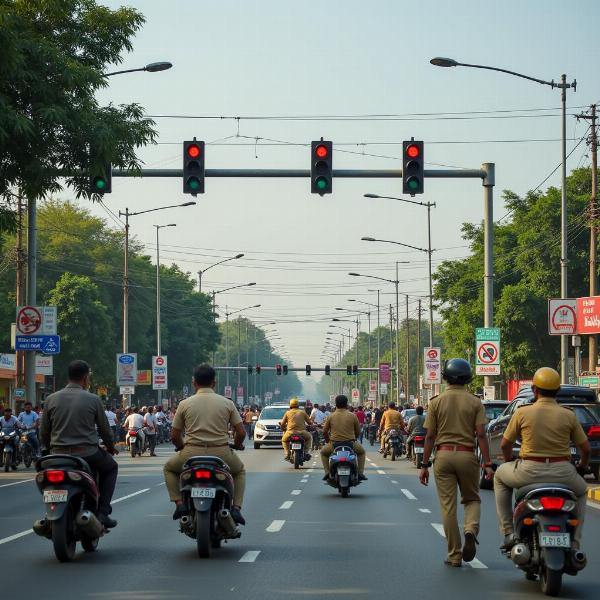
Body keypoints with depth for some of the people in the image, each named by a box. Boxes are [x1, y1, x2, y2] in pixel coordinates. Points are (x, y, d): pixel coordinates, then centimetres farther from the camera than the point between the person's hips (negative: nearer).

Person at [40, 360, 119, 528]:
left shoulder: (51, 399, 2)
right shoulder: (92, 399, -4)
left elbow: (43, 433, 6)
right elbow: (104, 428, 4)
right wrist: (111, 446, 24)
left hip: (58, 455, 2)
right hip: (87, 454, -2)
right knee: (111, 467, 27)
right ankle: (102, 511, 13)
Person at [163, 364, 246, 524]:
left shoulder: (185, 404, 3)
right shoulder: (227, 403, 3)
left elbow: (174, 436, 5)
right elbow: (241, 433, 1)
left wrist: (182, 448, 27)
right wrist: (237, 445, 24)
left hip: (192, 454, 0)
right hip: (221, 454, 1)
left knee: (169, 468, 30)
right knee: (239, 471, 32)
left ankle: (180, 503, 9)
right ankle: (236, 508, 13)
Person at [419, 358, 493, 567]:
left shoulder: (437, 402, 2)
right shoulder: (475, 402, 0)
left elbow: (430, 436, 1)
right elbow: (481, 435, -7)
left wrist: (425, 465, 5)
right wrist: (487, 464, -5)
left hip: (443, 455, 0)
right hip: (467, 455, 0)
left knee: (448, 506, 5)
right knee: (472, 499, 18)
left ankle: (454, 555, 7)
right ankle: (471, 530, -12)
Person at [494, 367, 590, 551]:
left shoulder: (522, 412, -3)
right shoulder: (568, 415, 0)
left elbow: (505, 444, 6)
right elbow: (585, 449, 5)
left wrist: (510, 461, 28)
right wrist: (582, 467, 27)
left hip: (530, 472, -1)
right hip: (562, 473, 1)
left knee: (500, 477, 31)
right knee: (581, 492, 35)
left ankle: (508, 532, 21)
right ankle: (574, 544, 21)